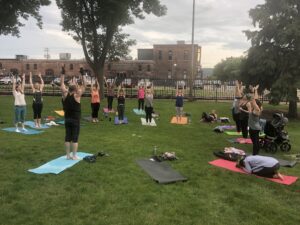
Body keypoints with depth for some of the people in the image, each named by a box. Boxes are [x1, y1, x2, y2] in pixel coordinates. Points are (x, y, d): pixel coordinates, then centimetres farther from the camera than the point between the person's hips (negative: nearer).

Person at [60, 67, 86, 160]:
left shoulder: (65, 94, -1)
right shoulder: (77, 95, -13)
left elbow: (62, 84, 9)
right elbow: (84, 85, -11)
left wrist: (63, 74, 13)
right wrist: (82, 75, -8)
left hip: (67, 119, 5)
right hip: (75, 120, -5)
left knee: (67, 137, 8)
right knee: (75, 138, 0)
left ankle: (68, 155, 13)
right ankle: (74, 156, 4)